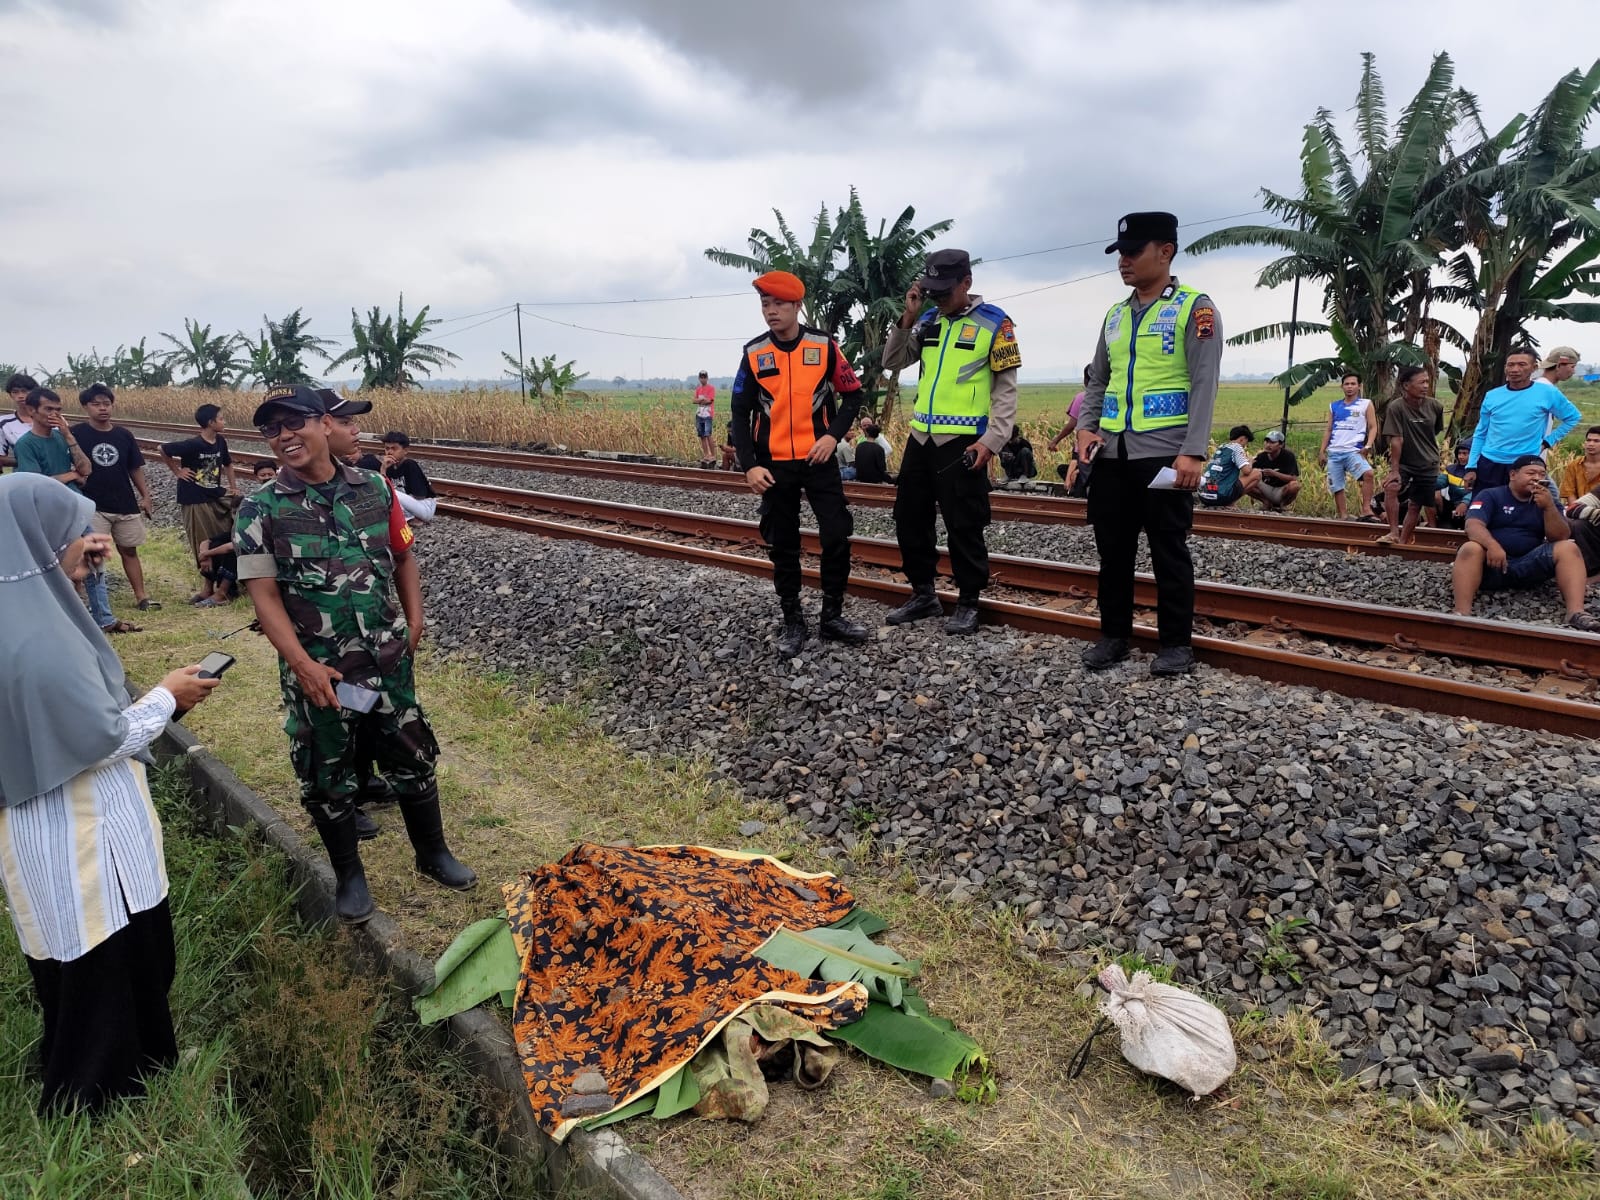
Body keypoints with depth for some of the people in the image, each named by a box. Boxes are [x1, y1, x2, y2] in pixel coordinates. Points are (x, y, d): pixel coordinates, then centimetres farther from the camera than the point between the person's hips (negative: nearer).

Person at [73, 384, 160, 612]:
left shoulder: (124, 436, 6)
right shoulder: (77, 434, -4)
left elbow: (135, 469, 11)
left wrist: (145, 496, 5)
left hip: (126, 505, 3)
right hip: (93, 506, -3)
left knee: (129, 550, 10)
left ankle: (141, 597, 14)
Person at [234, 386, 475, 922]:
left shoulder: (375, 489, -1)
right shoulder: (260, 510, -8)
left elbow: (402, 558, 10)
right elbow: (264, 595, -11)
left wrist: (413, 617, -1)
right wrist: (303, 665, -20)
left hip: (388, 661, 2)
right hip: (316, 671, -2)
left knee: (413, 759, 14)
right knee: (327, 778, 12)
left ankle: (433, 853, 34)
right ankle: (349, 874, 32)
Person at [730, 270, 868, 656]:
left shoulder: (824, 346, -3)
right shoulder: (754, 353, -1)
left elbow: (852, 394, 5)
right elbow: (740, 412, 2)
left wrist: (833, 435, -10)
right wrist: (749, 465, -7)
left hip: (819, 460, -1)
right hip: (774, 465, 1)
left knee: (837, 536, -2)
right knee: (783, 546, 6)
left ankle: (832, 617, 14)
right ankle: (793, 622, 17)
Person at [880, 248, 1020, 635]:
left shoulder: (994, 322, -5)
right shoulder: (927, 321, 11)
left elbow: (1006, 388, -6)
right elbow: (892, 362, 10)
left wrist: (992, 440, -14)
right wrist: (908, 318, -2)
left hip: (963, 442, -6)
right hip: (920, 438, 7)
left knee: (963, 526, -1)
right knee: (909, 517, 12)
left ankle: (968, 603, 14)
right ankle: (923, 594, 27)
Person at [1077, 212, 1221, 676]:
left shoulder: (1194, 308, -3)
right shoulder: (1115, 314, 15)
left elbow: (1204, 385, -10)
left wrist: (1193, 452, -18)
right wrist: (1086, 427, 2)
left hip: (1164, 455, -6)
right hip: (1112, 454, 6)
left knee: (1169, 552, 1)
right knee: (1113, 549, 10)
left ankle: (1176, 644, 12)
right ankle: (1113, 635, 22)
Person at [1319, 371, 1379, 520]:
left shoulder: (1366, 404, 5)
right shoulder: (1334, 406, 14)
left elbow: (1373, 427, 2)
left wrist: (1368, 446, -13)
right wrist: (1322, 451, 9)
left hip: (1354, 451, -4)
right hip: (1334, 452, 4)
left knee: (1368, 473, -29)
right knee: (1336, 486, 6)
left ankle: (1366, 511, -25)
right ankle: (1343, 516, 15)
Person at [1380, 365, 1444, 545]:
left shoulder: (1434, 406, -7)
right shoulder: (1396, 407, -19)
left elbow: (1436, 432, 11)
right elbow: (1396, 440, -22)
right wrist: (1394, 470, -25)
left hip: (1428, 465, 3)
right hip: (1404, 463, -3)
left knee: (1415, 505, 6)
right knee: (1391, 487, -30)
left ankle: (1403, 541, 20)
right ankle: (1394, 533, -21)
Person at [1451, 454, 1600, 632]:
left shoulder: (1547, 502, 16)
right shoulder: (1490, 495, 6)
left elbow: (1561, 538, 3)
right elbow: (1473, 525, -12)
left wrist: (1549, 507, -12)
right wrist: (1492, 545, -33)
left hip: (1529, 566, 3)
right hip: (1492, 565, -3)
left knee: (1569, 548, -18)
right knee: (1471, 549, -34)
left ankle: (1576, 613, -34)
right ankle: (1462, 615, -51)